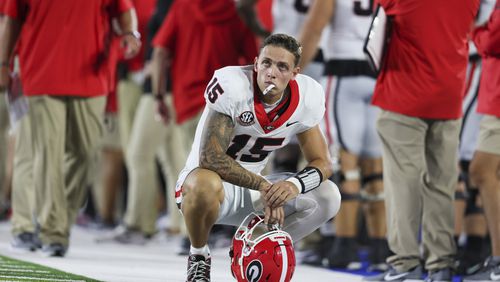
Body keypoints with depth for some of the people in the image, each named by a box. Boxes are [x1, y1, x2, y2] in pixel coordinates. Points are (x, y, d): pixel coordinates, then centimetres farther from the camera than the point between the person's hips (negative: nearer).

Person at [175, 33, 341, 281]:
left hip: (251, 187, 5)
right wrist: (263, 186, -31)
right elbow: (210, 158, -30)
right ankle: (198, 257, -10)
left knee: (328, 198, -12)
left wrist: (295, 184, -26)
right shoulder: (232, 86, -26)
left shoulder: (307, 97, -9)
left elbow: (322, 163, -4)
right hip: (209, 180, -5)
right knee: (206, 185, -41)